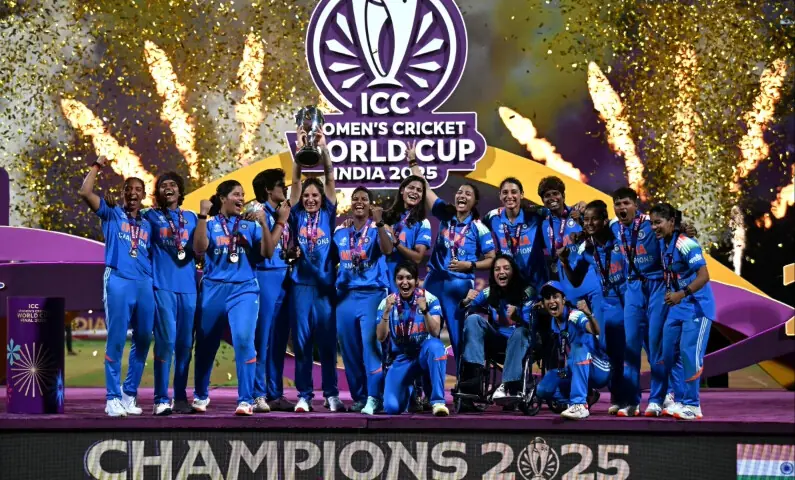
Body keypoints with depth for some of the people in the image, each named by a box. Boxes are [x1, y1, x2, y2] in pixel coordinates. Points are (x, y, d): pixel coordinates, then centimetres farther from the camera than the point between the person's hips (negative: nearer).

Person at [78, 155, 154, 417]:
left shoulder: (147, 225, 21)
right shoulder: (111, 215, 10)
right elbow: (84, 192, -3)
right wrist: (97, 166, 3)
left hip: (145, 284, 5)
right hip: (118, 281, -5)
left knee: (143, 340, 5)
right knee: (116, 340, -6)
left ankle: (129, 395, 14)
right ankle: (113, 398, -4)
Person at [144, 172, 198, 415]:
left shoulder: (191, 218, 18)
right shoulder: (150, 216, 10)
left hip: (188, 287, 3)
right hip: (162, 286, -3)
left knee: (185, 343, 4)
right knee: (166, 340, -11)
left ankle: (181, 397, 12)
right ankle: (161, 399, -9)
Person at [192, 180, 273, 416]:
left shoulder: (250, 225, 8)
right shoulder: (210, 223, 6)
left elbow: (268, 253, -1)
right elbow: (199, 248, -11)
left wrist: (263, 224, -12)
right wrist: (202, 215, -15)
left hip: (244, 289, -1)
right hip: (214, 289, 1)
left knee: (243, 339, -19)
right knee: (206, 344, 10)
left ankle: (245, 400, -17)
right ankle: (201, 395, 31)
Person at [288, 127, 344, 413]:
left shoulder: (328, 216, 8)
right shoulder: (298, 216, 8)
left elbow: (330, 179, 0)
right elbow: (295, 182, 0)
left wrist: (324, 149, -9)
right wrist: (300, 150, -11)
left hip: (325, 284, 0)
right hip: (301, 284, 0)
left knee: (328, 341, 2)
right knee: (302, 341, 1)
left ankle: (331, 394, 9)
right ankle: (304, 395, 6)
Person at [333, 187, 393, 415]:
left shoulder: (377, 229, 1)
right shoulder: (340, 232, 13)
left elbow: (388, 250, -19)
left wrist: (379, 223, -29)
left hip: (372, 293, -4)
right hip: (345, 295, 5)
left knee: (370, 344, -13)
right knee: (349, 348, 4)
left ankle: (374, 398, -14)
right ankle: (359, 396, 13)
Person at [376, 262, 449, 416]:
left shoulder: (429, 299, -7)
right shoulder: (387, 302, -2)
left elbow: (435, 332, -18)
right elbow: (381, 337, -10)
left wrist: (425, 311, -34)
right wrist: (387, 312, -24)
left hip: (425, 353, -2)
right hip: (401, 358, 2)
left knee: (434, 345, -39)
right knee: (392, 408, -16)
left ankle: (438, 400, -30)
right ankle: (408, 389, 22)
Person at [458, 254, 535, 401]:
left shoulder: (526, 292, -11)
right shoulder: (489, 293, -2)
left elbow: (529, 324, -19)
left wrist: (516, 317, -41)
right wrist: (466, 302, -31)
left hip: (519, 339, -3)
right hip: (496, 340, 3)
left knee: (520, 332, -37)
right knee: (473, 319, -22)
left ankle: (508, 386, -40)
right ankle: (474, 374, -34)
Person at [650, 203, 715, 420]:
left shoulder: (686, 244, -21)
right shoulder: (662, 243, 2)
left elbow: (704, 276, -26)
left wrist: (682, 294, -33)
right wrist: (670, 296, 8)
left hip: (697, 306, -8)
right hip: (676, 307, 8)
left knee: (689, 354, -9)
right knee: (669, 353, 8)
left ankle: (691, 405, -1)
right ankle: (679, 400, 16)